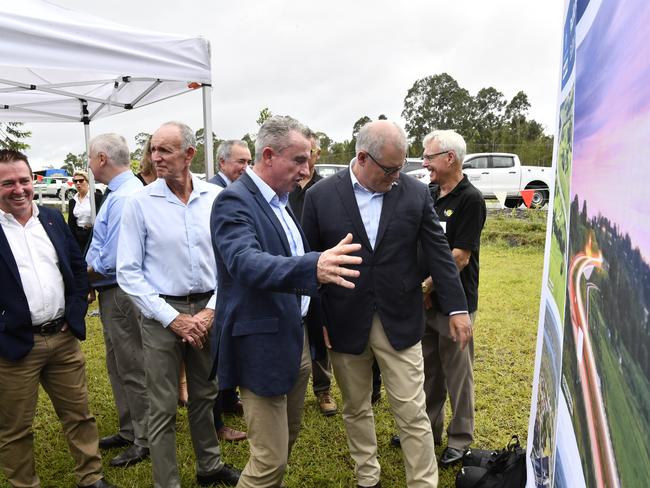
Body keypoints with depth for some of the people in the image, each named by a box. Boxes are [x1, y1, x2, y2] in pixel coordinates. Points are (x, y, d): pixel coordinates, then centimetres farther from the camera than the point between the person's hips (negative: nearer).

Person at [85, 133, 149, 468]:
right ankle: (129, 430, 36)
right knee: (118, 367, 20)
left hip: (121, 295, -10)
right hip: (112, 293, 10)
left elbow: (114, 261, -25)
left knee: (133, 371, 4)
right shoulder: (120, 192, 9)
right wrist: (87, 276, 5)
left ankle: (145, 440, 20)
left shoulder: (125, 197, -22)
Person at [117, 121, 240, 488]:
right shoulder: (140, 203, -7)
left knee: (205, 396, 19)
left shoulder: (216, 198, -3)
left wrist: (211, 310, -8)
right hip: (162, 312, -2)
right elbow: (129, 272, -7)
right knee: (164, 408, 6)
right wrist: (173, 318, -12)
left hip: (208, 309, 2)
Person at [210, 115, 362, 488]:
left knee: (288, 439, 22)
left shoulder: (282, 200, 9)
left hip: (297, 339, 9)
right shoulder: (235, 201, -17)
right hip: (264, 346, -9)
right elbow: (247, 262, -35)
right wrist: (313, 268, -50)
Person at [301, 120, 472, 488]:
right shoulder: (321, 196, -5)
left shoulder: (416, 193, -2)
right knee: (356, 409, 17)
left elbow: (439, 252, 1)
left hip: (400, 321, 0)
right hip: (345, 323, 1)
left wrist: (457, 308, -2)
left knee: (413, 414, 6)